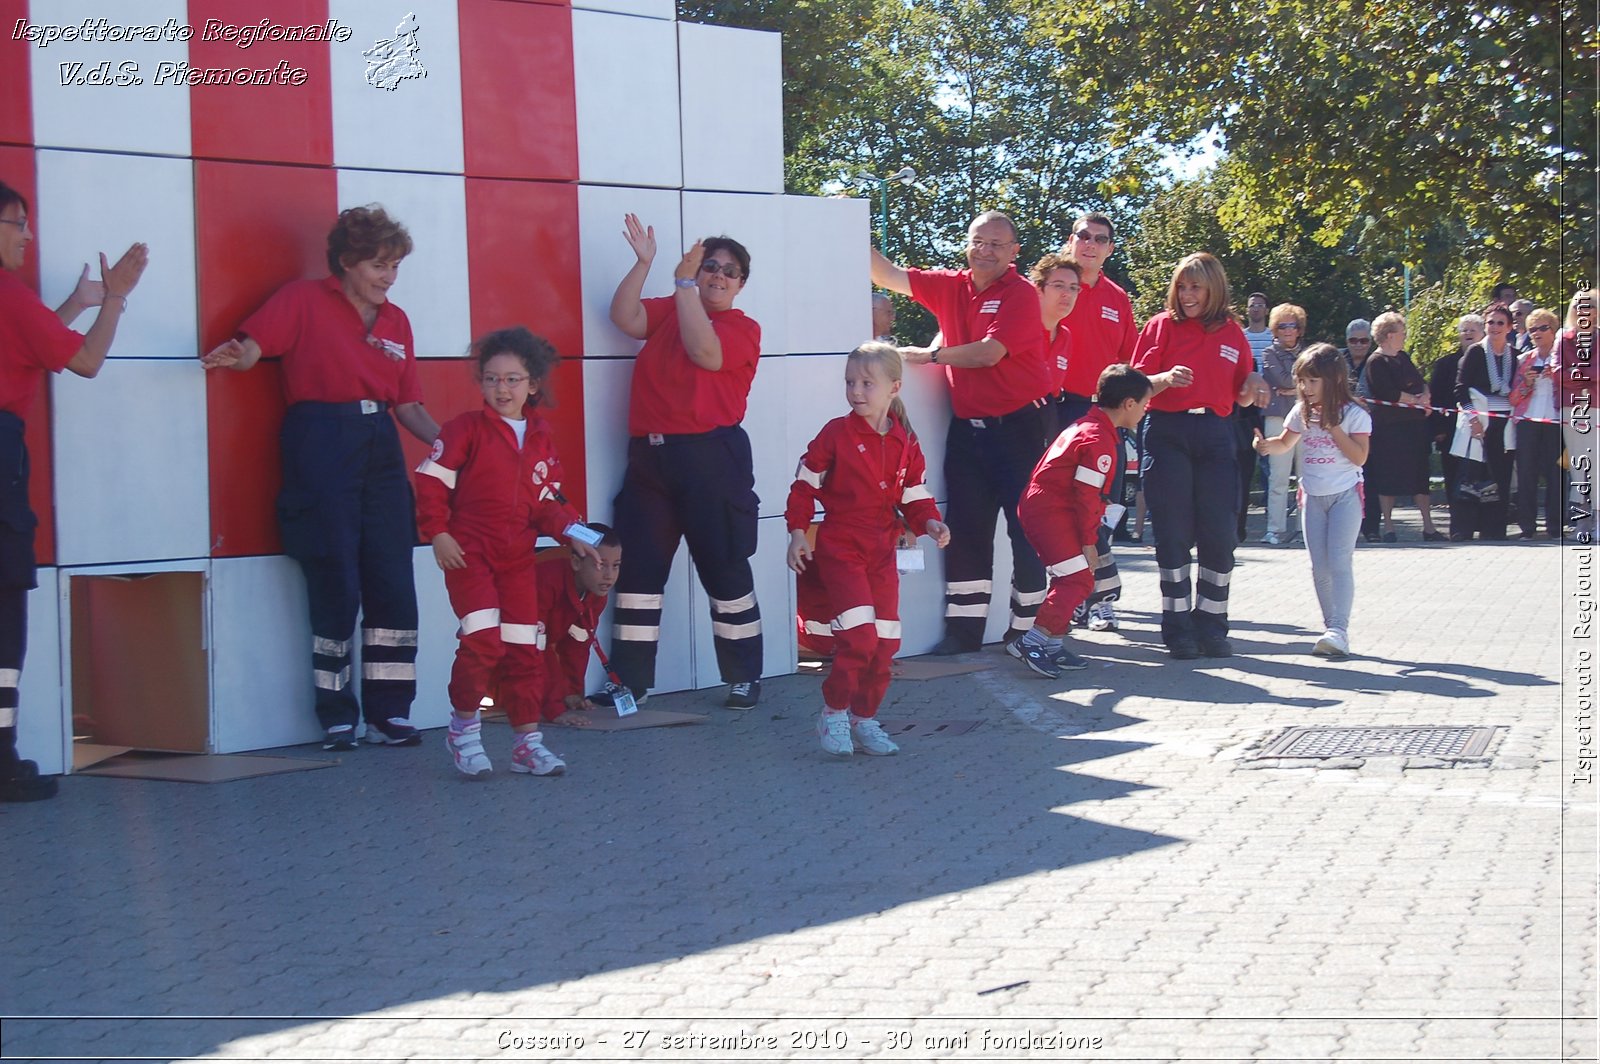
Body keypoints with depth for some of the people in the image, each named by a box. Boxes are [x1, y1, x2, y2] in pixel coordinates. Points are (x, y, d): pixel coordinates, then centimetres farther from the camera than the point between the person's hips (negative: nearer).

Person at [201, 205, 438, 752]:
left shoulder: (396, 321, 16)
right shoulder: (304, 301, 1)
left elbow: (409, 406, 16)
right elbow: (251, 348, -10)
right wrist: (232, 357, -33)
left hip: (380, 450, 5)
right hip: (321, 448, -5)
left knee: (394, 586, 1)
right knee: (335, 587, -3)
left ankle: (389, 713, 9)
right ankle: (337, 718, 8)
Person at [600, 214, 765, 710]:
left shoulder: (742, 328, 0)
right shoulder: (669, 311, 15)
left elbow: (704, 351, -19)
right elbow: (624, 317, -2)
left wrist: (684, 283, -15)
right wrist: (643, 262, -9)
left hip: (709, 459, -5)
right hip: (649, 458, 5)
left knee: (724, 568, 0)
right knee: (638, 567, 6)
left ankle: (745, 678, 10)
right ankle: (630, 680, 13)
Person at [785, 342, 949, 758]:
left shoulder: (905, 443, 6)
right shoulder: (836, 434, -6)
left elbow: (915, 495, 10)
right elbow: (805, 484, -2)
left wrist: (929, 523, -9)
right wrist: (797, 533, -7)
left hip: (883, 552, 5)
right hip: (840, 549, -5)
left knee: (885, 643, 5)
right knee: (859, 637, -16)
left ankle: (864, 719, 20)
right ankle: (833, 714, 1)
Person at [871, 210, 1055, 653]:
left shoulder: (1021, 294, -10)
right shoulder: (951, 287, 9)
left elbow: (989, 353, -19)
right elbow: (890, 277, 9)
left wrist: (930, 355, -13)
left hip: (1021, 423, -6)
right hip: (968, 425, 6)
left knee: (1026, 527, -1)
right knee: (966, 528, 8)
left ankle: (1027, 628, 7)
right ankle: (964, 627, 14)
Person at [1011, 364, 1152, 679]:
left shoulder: (1086, 426, 15)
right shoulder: (1100, 441, -17)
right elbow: (1086, 496, -19)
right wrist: (1089, 542, -14)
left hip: (1041, 508, 11)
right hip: (1050, 511, -11)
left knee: (1073, 579, 15)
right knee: (1078, 579, -14)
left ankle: (1053, 644, 19)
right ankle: (1032, 643, -18)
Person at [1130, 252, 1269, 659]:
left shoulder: (1233, 333, 11)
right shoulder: (1162, 326, 4)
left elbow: (1240, 397, 15)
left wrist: (1254, 387, -7)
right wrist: (1166, 378, -20)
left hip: (1216, 435, 2)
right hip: (1168, 433, -2)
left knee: (1219, 533, -1)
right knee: (1173, 533, -1)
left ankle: (1211, 625, 8)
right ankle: (1178, 627, 5)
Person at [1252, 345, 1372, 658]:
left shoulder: (1354, 414, -10)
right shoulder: (1302, 412, 5)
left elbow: (1359, 456, -16)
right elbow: (1285, 443, 16)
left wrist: (1333, 427, -20)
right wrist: (1266, 444, -7)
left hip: (1345, 494, -6)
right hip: (1312, 496, 6)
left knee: (1339, 562, -15)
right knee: (1319, 567, 6)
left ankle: (1339, 630, -20)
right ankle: (1331, 628, 15)